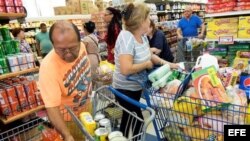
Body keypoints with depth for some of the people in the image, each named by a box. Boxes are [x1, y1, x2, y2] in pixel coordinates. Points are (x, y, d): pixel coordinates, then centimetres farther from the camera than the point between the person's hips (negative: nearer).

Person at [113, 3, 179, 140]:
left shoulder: (142, 35, -1)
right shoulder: (126, 38, -28)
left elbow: (149, 55, 9)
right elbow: (126, 69, -37)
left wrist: (167, 63, -6)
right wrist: (147, 64, -22)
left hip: (136, 86, 9)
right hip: (125, 89, -8)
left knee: (129, 117, 24)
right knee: (137, 120, 4)